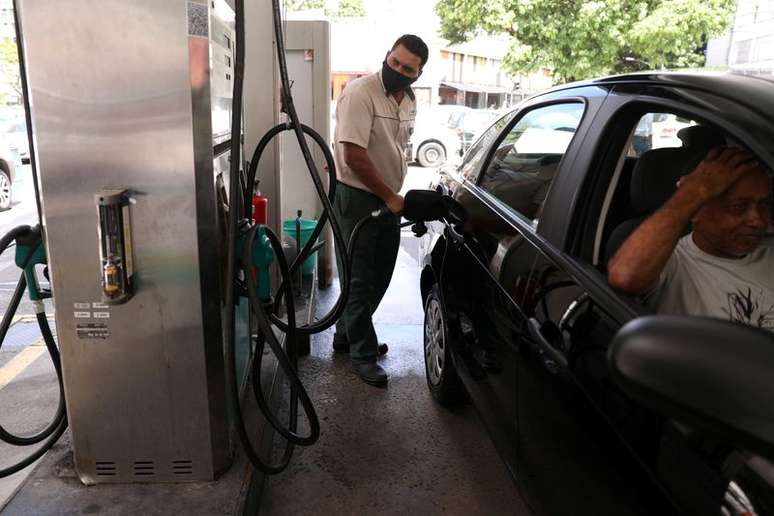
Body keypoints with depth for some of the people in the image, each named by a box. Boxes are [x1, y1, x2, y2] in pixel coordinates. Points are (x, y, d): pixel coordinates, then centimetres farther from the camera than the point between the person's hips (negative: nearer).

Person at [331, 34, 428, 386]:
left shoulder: (409, 102, 8)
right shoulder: (360, 92, -16)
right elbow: (354, 156, -22)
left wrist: (394, 196, 12)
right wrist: (390, 197, -18)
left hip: (388, 199, 8)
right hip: (357, 198, -8)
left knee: (379, 276, 15)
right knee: (359, 279, 1)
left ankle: (346, 335, 32)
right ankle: (363, 354, 14)